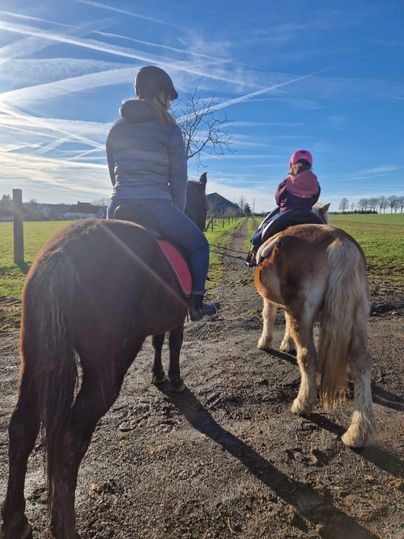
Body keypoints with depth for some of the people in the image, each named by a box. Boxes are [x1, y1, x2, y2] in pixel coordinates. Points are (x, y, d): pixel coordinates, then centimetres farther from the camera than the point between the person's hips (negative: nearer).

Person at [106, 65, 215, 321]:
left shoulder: (116, 129, 16)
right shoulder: (169, 130, 1)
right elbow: (179, 179, 2)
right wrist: (178, 214, 15)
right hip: (156, 207, -5)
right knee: (199, 244, 17)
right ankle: (196, 303, 11)